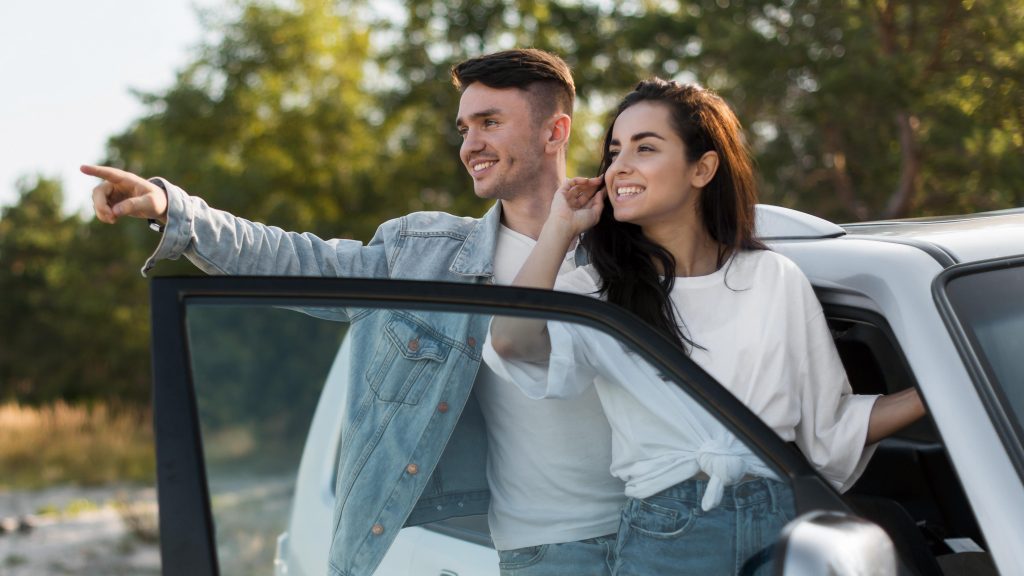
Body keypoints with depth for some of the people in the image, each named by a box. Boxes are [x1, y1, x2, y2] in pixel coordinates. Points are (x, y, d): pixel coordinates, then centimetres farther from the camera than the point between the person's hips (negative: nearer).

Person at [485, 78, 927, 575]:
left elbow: (830, 428, 12)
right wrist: (560, 228, -6)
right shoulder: (599, 291, 5)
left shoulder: (776, 281, 8)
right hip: (663, 532, -1)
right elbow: (512, 342, -18)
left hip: (781, 522, 1)